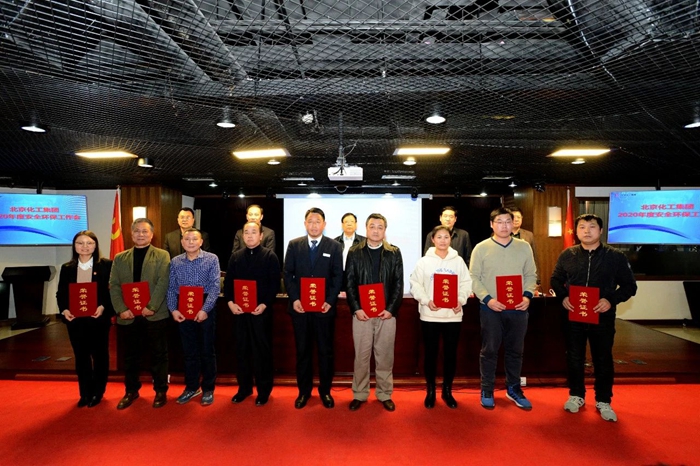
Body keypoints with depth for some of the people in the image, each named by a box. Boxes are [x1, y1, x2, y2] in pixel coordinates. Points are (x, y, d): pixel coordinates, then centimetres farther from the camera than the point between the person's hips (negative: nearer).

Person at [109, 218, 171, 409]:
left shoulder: (162, 256, 3)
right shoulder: (120, 258, 12)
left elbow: (163, 283, -8)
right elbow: (114, 286, 5)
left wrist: (151, 307, -17)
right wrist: (121, 309, -8)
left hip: (155, 314, -3)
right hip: (129, 316, 3)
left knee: (158, 355, 5)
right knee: (131, 356, 13)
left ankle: (160, 391, 18)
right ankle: (131, 391, 28)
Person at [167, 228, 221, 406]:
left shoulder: (211, 259, -4)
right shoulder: (175, 262, 7)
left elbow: (215, 286, -10)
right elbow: (171, 288, 5)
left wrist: (205, 309, -17)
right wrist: (173, 309, -8)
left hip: (205, 309, -3)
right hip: (183, 310, 3)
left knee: (207, 350, 6)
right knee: (188, 350, 12)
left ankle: (208, 389, 19)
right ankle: (191, 387, 27)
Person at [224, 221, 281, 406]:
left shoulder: (270, 256, -2)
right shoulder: (235, 256, 10)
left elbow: (275, 283, -7)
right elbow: (228, 282, 8)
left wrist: (265, 304, -17)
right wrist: (230, 302, -7)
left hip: (261, 311, -4)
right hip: (239, 310, 4)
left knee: (262, 350, 5)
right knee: (241, 350, 12)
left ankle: (263, 390, 18)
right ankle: (244, 387, 27)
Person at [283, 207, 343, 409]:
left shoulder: (334, 246, 2)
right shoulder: (294, 245, 5)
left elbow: (338, 276, -1)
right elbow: (288, 274, 3)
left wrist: (330, 301, -11)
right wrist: (294, 299, -9)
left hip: (325, 307, -1)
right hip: (300, 307, 1)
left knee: (325, 351, 8)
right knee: (302, 351, 10)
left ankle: (325, 391, 24)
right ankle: (304, 391, 24)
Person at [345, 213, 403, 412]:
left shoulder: (394, 253, 4)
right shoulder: (354, 253, 4)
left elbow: (399, 284, 1)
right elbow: (349, 283, 1)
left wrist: (391, 309, -9)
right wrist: (356, 308, -9)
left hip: (387, 312, 0)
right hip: (361, 312, 0)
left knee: (385, 356, 8)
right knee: (361, 356, 7)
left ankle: (385, 394, 23)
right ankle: (359, 395, 21)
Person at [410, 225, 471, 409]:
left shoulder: (458, 261, 4)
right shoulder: (424, 261, -1)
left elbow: (466, 283, 4)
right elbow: (415, 285, -3)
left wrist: (461, 300, -12)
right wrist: (426, 301, -16)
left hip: (453, 315, 2)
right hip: (430, 314, -1)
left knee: (451, 353, 10)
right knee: (431, 353, 8)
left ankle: (447, 391, 27)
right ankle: (430, 391, 24)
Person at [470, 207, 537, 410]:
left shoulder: (524, 247, 6)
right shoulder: (481, 248, -3)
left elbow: (531, 275, 8)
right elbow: (474, 278, -5)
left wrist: (527, 295, -8)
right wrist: (487, 299, -16)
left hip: (518, 308, 3)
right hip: (491, 309, -3)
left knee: (515, 350, 14)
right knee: (489, 350, 6)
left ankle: (513, 388, 31)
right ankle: (487, 390, 21)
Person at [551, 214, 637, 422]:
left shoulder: (615, 256, -4)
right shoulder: (567, 255, 1)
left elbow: (629, 286, 0)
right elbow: (556, 280, 11)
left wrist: (611, 300, -17)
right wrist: (563, 297, -8)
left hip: (603, 318, -1)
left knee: (603, 360, 11)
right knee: (574, 358, 13)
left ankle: (603, 401, 29)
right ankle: (576, 395, 32)